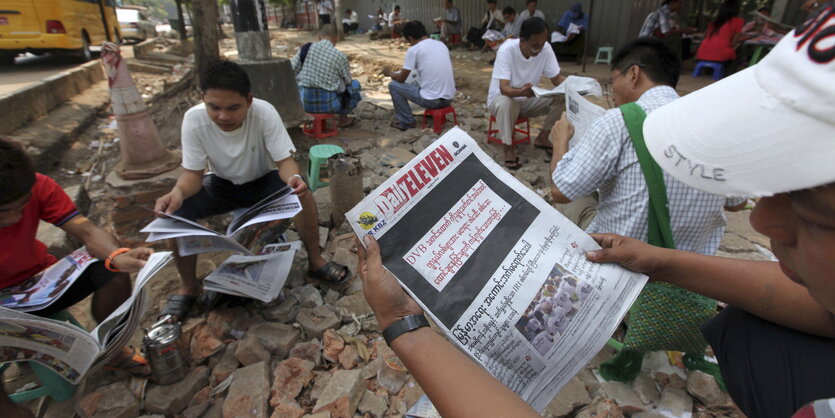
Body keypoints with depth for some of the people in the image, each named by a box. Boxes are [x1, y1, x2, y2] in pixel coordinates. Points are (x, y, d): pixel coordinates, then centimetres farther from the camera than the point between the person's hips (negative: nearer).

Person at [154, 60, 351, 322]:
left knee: (302, 193, -32)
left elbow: (285, 160, -25)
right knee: (174, 211, -24)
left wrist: (293, 178, -49)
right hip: (222, 185, 2)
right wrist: (178, 191, -40)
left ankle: (315, 262, -11)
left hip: (263, 182, -1)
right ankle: (188, 286, 0)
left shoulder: (264, 113, -27)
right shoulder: (194, 119, -22)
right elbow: (193, 173, -17)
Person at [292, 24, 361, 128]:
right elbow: (347, 81, 6)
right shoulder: (340, 57, -7)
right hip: (327, 104, -3)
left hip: (304, 103, 4)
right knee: (355, 85, 19)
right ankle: (343, 119, 31)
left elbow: (291, 70, 3)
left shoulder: (306, 48, -1)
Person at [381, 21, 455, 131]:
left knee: (393, 85, 10)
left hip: (431, 100, -7)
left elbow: (401, 79, -1)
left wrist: (390, 73, 22)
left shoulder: (413, 49, -8)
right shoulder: (441, 44, 12)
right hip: (449, 98, 7)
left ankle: (407, 121, 15)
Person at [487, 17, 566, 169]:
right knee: (505, 103, -40)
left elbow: (557, 78, -9)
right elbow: (504, 88, -34)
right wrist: (521, 91, -56)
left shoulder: (545, 48, -14)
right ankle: (508, 148, -23)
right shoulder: (507, 49, -27)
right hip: (500, 97, -4)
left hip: (528, 99, 5)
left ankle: (542, 138, 0)